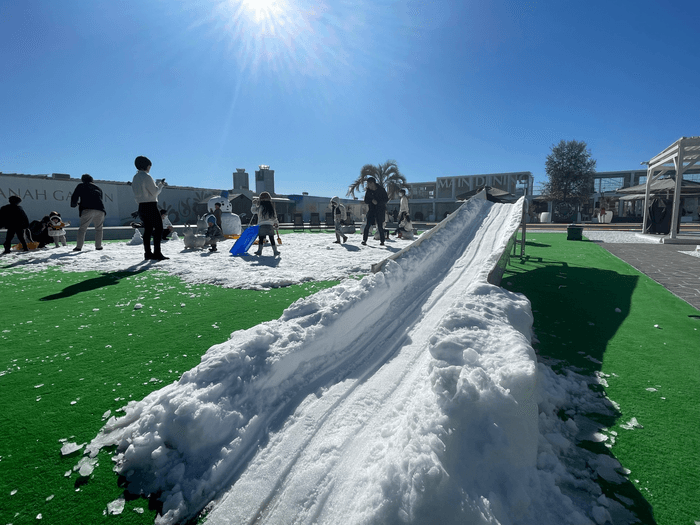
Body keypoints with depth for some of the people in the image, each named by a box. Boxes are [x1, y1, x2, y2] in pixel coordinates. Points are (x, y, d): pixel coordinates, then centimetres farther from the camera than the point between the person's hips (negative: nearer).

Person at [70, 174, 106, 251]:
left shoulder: (81, 186, 17)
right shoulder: (98, 188, 27)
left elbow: (74, 197, 12)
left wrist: (74, 204, 33)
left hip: (87, 210, -3)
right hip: (100, 210, 3)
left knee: (82, 228, 1)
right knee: (99, 228, 16)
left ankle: (79, 246, -8)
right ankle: (98, 246, 10)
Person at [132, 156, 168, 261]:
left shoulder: (135, 178, 16)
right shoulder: (146, 176, -11)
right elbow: (155, 192, -12)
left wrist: (157, 184, 19)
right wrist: (161, 185, 3)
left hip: (141, 206, 9)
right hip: (150, 205, -9)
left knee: (147, 229, 11)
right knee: (158, 228, -5)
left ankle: (147, 253, 11)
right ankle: (157, 253, -10)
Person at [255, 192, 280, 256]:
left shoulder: (260, 208, -5)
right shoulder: (272, 208, 3)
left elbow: (259, 218, -2)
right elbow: (274, 217, 11)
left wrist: (258, 226, 9)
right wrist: (277, 224, 26)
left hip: (262, 226, -3)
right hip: (270, 226, 3)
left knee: (261, 239, 6)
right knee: (272, 239, 8)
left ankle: (259, 250, 5)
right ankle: (275, 251, 11)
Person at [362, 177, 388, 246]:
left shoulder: (381, 190, -6)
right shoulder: (369, 190, 4)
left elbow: (386, 200, -7)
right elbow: (366, 200, 4)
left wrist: (377, 202, -19)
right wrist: (372, 201, -16)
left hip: (380, 210, -3)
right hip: (371, 209, 3)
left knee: (380, 226, -2)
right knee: (368, 224, -9)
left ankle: (382, 241, 11)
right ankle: (364, 240, -6)